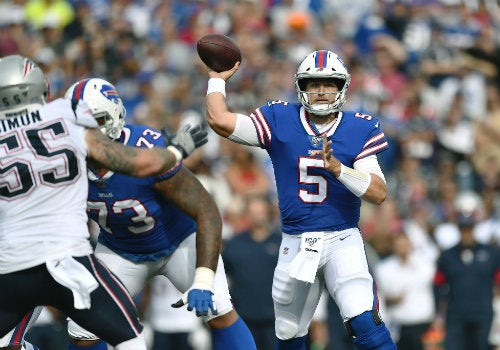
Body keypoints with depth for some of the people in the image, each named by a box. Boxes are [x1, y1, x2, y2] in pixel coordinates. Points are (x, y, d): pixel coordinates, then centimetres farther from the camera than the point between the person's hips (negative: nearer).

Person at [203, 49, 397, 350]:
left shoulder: (360, 129, -3)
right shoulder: (280, 120, 0)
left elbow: (379, 193, -11)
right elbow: (219, 120, -8)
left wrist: (338, 168, -25)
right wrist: (218, 78, 4)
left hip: (342, 240, -3)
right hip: (296, 244, 3)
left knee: (364, 322, -23)